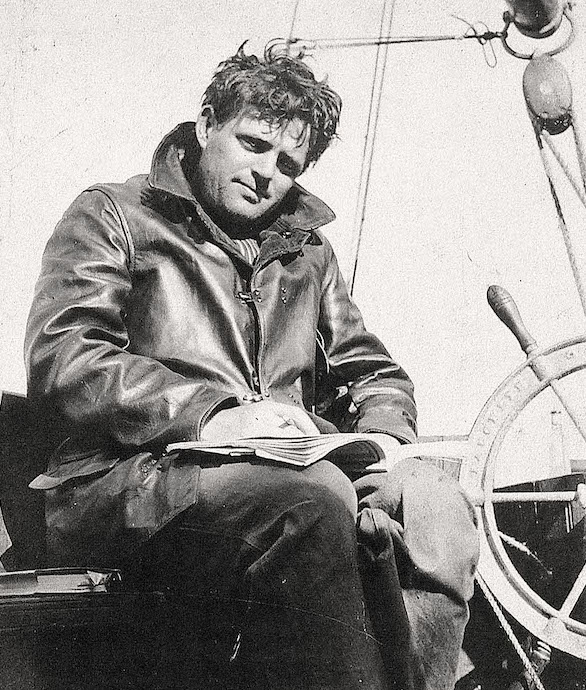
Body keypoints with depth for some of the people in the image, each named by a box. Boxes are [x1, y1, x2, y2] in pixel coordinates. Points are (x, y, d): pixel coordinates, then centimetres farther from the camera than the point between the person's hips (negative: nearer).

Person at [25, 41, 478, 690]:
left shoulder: (305, 248, 28)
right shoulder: (114, 215, 11)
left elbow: (372, 370, 26)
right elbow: (60, 355, -5)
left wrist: (386, 438, 0)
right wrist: (207, 413, -19)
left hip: (291, 470, 5)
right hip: (128, 479, -5)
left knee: (436, 507, -24)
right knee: (313, 502, -35)